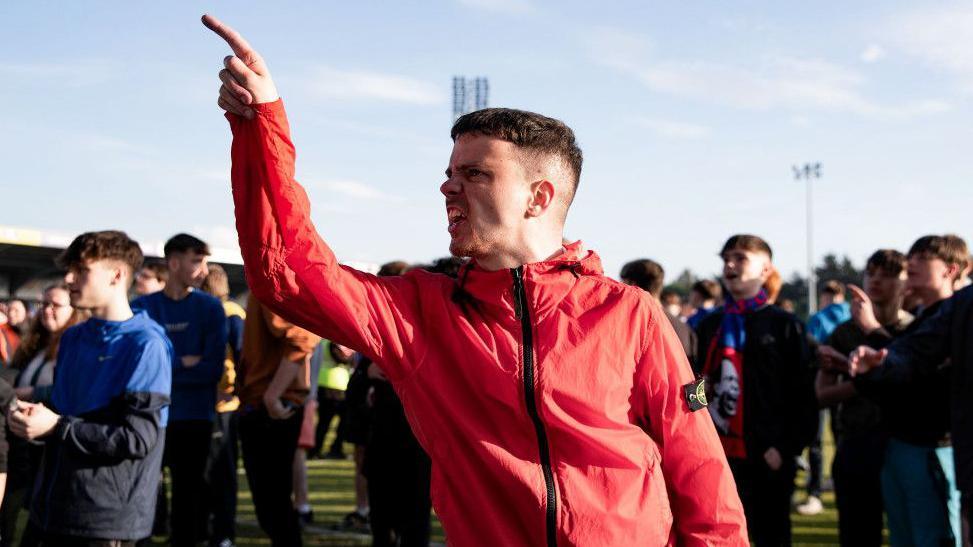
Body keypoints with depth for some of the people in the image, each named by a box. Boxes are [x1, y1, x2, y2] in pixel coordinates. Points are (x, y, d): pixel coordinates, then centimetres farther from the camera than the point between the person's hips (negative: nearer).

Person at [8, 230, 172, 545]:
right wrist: (33, 417, -2)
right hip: (55, 507, 7)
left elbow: (138, 438, -17)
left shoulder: (145, 345, -12)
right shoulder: (72, 339, 13)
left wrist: (56, 427, -18)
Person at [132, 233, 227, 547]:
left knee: (188, 495, 9)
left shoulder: (210, 308, -1)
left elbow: (212, 368, -10)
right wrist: (181, 363, -13)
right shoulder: (141, 307, 2)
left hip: (193, 418, 0)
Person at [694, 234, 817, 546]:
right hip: (717, 456, 4)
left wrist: (786, 448, -13)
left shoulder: (784, 325, 0)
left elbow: (803, 397, -4)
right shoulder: (710, 325, 14)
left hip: (767, 459, -4)